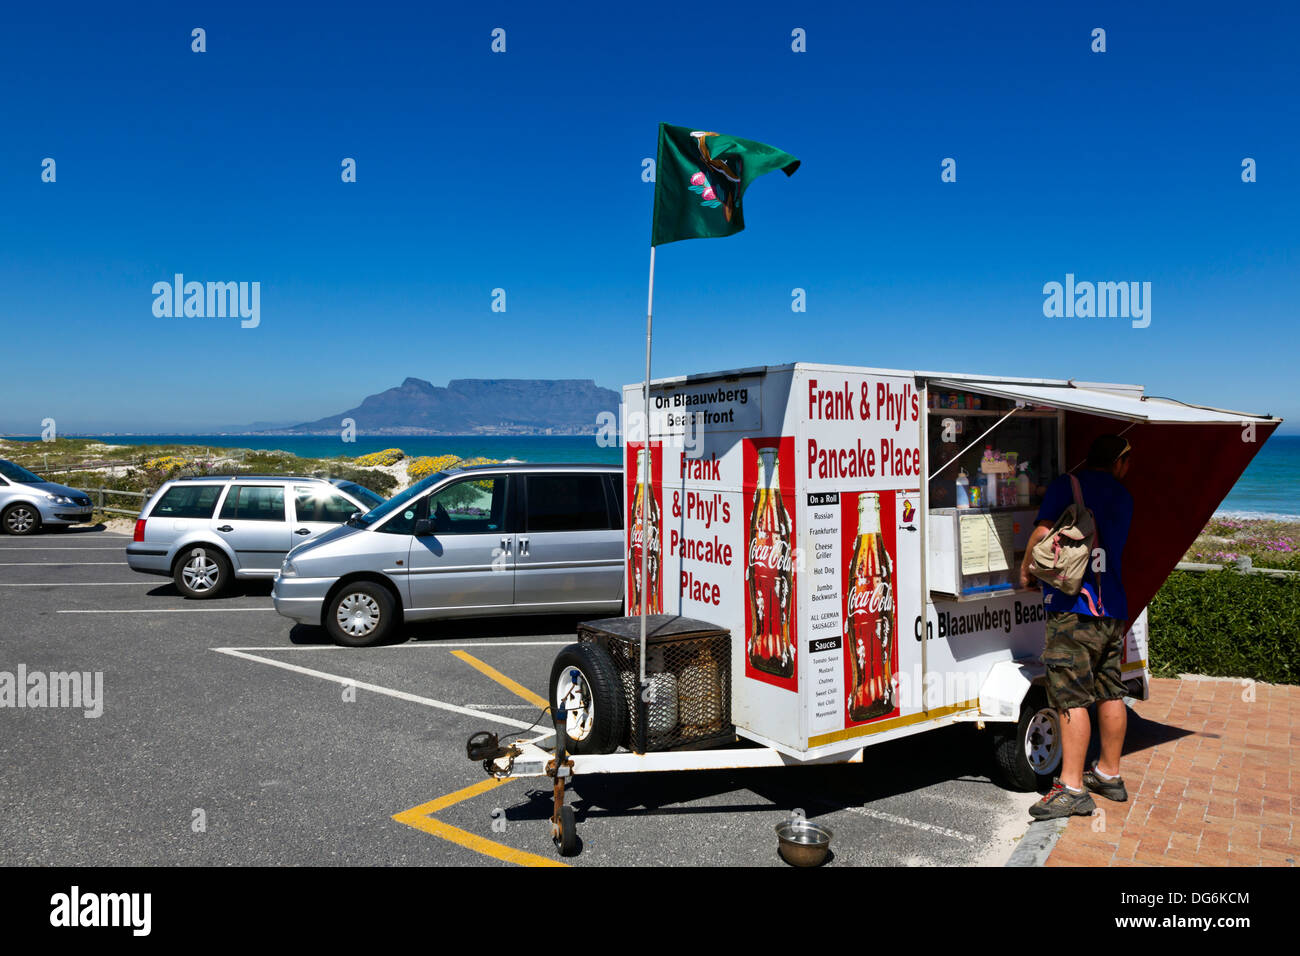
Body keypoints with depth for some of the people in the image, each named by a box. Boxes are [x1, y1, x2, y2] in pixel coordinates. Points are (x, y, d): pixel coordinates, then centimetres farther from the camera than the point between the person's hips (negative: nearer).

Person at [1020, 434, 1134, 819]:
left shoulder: (1067, 485, -3)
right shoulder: (1122, 497, 14)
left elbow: (1044, 533, -13)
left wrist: (1026, 570, 1)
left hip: (1073, 608, -7)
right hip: (1113, 609, 7)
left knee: (1071, 699, -7)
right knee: (1110, 694, 15)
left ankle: (1073, 788, -5)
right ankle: (1109, 774, 28)